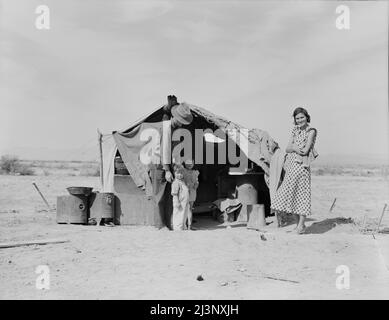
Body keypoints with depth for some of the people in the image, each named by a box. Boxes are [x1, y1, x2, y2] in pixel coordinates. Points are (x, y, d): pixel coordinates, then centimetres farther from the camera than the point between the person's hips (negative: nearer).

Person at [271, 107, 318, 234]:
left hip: (301, 165, -6)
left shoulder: (311, 131, -4)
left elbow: (305, 151, -14)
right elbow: (288, 148, 9)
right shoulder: (295, 130, 15)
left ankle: (301, 224, 0)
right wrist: (295, 148, -11)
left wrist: (293, 147, -2)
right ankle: (299, 223, 15)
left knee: (301, 192, -5)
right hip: (291, 164, 6)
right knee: (293, 192, 7)